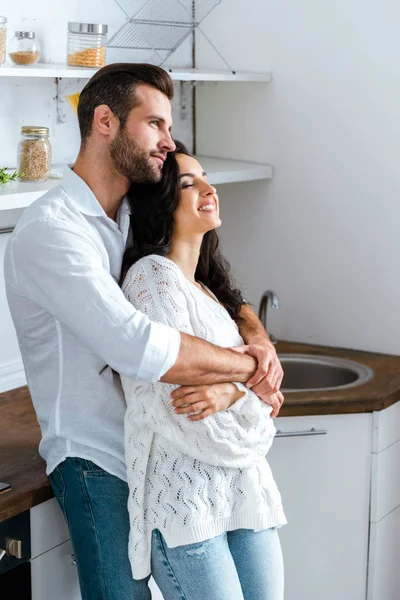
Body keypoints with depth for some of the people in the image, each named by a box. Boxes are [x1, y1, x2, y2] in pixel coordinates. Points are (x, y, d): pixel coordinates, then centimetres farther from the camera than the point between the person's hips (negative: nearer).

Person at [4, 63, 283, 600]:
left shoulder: (135, 218, 9)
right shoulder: (50, 230, -20)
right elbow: (140, 349, -31)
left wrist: (257, 335, -7)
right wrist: (250, 366, -19)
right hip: (96, 461, -7)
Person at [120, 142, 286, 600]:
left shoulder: (208, 286, 16)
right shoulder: (153, 275, -11)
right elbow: (172, 398, -20)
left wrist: (233, 390, -14)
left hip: (244, 493, 8)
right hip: (185, 498, -8)